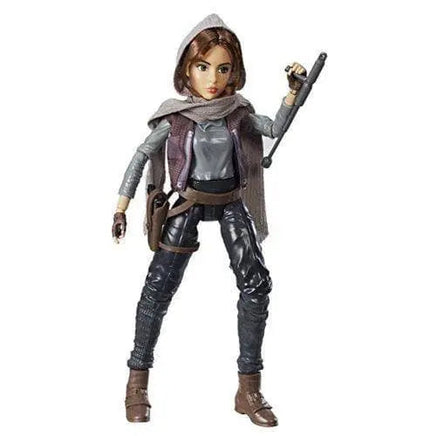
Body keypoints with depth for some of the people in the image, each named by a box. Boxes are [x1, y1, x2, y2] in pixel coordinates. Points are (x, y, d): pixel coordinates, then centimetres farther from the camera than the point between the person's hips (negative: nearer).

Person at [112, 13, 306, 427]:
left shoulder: (236, 110, -2)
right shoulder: (174, 117, -8)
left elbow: (276, 128, 7)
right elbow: (141, 156, -2)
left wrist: (293, 91, -7)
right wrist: (121, 207, -4)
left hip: (231, 202, 2)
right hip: (190, 203, -2)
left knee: (256, 282, -10)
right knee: (158, 286, -6)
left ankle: (249, 389, -3)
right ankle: (138, 381, 9)